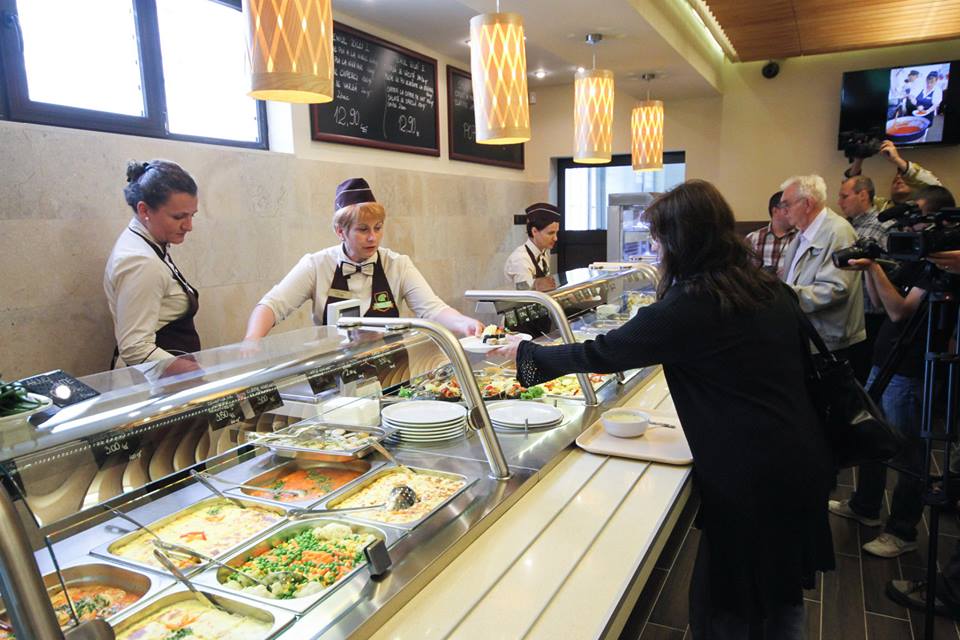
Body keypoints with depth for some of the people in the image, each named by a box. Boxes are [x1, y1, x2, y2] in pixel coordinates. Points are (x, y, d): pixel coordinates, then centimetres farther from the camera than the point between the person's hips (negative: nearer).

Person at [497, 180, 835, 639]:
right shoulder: (772, 289, 3)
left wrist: (526, 352, 1)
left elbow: (601, 354, -13)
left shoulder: (686, 308, -20)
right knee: (784, 596, 26)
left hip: (747, 476, -8)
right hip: (804, 462, 8)